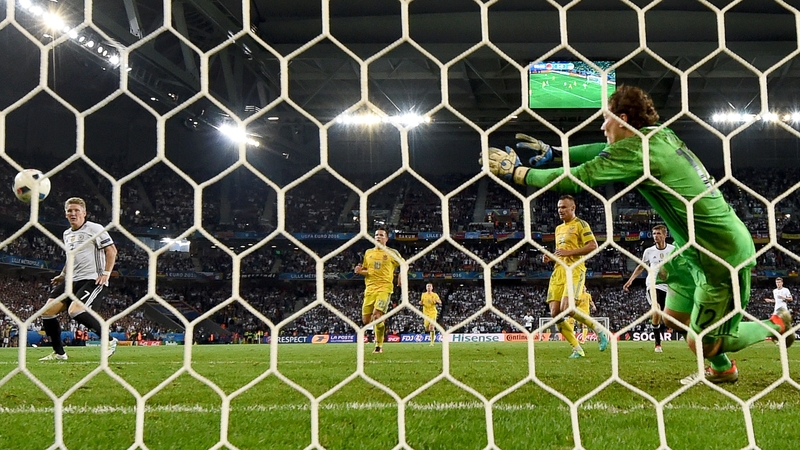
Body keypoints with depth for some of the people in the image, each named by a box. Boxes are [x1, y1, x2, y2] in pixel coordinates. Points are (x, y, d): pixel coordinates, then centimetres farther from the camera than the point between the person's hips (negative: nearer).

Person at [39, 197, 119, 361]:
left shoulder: (95, 229, -6)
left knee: (75, 311, -29)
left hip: (93, 280, -8)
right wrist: (62, 275, 25)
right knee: (47, 311, -2)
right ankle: (59, 353, 10)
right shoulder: (67, 234, 19)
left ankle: (109, 341, -15)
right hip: (72, 280, 8)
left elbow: (111, 250, -9)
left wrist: (106, 273, -16)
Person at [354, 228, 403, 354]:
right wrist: (360, 271, -1)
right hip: (370, 288, 4)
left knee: (377, 315, -20)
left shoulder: (392, 253, 5)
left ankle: (379, 346, -7)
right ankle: (380, 327, 31)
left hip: (384, 288, -4)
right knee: (366, 320, -2)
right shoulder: (368, 252, 15)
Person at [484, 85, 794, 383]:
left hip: (724, 254, -9)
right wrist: (553, 152, 17)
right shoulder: (661, 135, 5)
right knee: (675, 316, 18)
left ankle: (776, 326, 20)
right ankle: (722, 370, 38)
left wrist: (516, 172, -11)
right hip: (698, 248, 9)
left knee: (701, 345, 1)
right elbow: (604, 152, 19)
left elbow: (576, 178, -21)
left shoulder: (637, 149, -22)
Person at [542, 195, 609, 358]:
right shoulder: (558, 229, 24)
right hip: (558, 271, 8)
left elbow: (593, 246, -11)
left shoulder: (580, 224, 0)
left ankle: (598, 329, 1)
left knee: (566, 309, -22)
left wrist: (568, 253, -15)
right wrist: (550, 257, 13)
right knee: (554, 313, -5)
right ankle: (577, 349, 4)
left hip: (574, 270, -8)